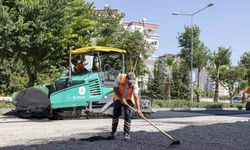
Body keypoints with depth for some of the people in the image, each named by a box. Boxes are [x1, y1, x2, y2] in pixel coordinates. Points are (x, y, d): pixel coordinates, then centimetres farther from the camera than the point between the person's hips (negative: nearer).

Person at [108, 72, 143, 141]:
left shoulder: (134, 84, -28)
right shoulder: (120, 78, -28)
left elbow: (136, 97, -34)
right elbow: (115, 89, -17)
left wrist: (138, 109, -43)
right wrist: (121, 98, -27)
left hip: (128, 99, -1)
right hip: (118, 98, 1)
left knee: (128, 116, -10)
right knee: (115, 114, 5)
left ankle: (127, 133, 0)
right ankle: (113, 132, 19)